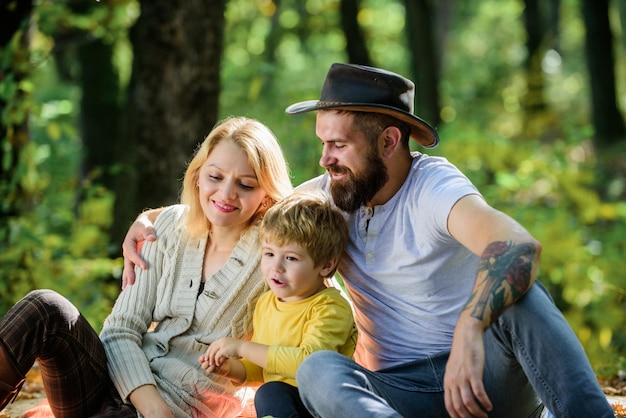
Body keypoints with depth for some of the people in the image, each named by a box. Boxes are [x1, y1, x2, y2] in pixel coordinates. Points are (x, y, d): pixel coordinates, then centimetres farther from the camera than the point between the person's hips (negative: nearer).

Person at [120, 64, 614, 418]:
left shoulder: (433, 186, -14)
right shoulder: (330, 196, 5)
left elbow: (519, 246, -35)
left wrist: (469, 333, -51)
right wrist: (152, 220, 7)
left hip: (490, 376, -4)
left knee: (518, 291, -33)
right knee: (318, 370, -29)